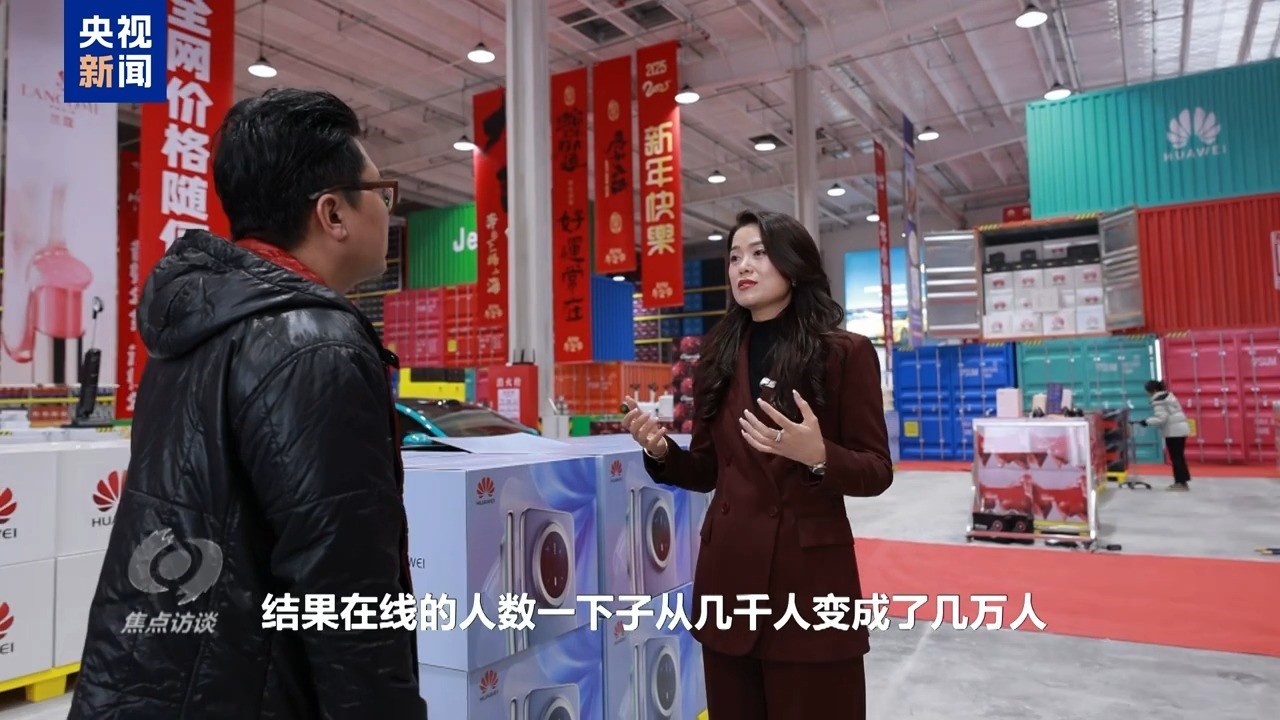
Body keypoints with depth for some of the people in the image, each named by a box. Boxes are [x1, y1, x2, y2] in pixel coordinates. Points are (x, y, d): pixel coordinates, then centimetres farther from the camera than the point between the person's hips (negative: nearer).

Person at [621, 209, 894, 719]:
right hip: (728, 570, 4)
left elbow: (876, 471, -5)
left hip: (811, 571, -4)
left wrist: (818, 455, -25)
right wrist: (660, 450, -9)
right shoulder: (718, 357, 7)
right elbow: (707, 471, 11)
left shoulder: (845, 353, -5)